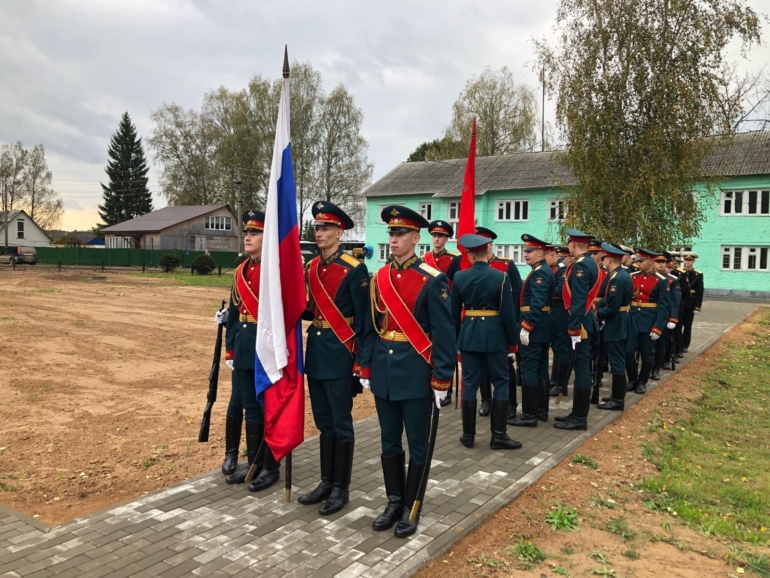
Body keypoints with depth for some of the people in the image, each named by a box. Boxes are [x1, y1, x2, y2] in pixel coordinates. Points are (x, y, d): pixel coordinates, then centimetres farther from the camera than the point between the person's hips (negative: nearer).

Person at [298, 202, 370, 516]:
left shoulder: (354, 269, -12)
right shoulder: (311, 268, 9)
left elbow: (363, 319, -13)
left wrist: (362, 361, -15)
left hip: (340, 353, -7)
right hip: (315, 351, 7)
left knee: (341, 423, 4)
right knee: (323, 422, 15)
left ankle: (341, 488, 17)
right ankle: (327, 482, 28)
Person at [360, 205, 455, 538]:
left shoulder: (432, 280, -11)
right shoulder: (378, 278, 5)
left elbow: (443, 334, -11)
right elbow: (371, 327, 10)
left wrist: (441, 380, -12)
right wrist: (366, 368, 9)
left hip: (416, 374, -5)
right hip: (384, 373, 5)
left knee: (417, 445, 9)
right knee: (389, 442, 15)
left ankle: (411, 508, 24)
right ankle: (394, 502, 31)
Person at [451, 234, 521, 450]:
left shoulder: (459, 277, -1)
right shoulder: (501, 277, -9)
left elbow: (454, 312, 4)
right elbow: (508, 313, -8)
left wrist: (455, 339, 15)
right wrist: (513, 342, 2)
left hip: (468, 333, 3)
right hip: (493, 334, -2)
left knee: (469, 383, 8)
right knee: (501, 382, 8)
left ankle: (468, 435, 14)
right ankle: (498, 435, 8)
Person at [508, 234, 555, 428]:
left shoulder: (540, 273, -16)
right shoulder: (545, 271, 17)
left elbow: (536, 304, -25)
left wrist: (525, 327, -25)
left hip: (534, 327, -11)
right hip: (543, 327, 11)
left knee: (528, 369, -7)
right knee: (541, 368, 14)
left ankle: (529, 414, -2)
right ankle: (541, 410, 21)